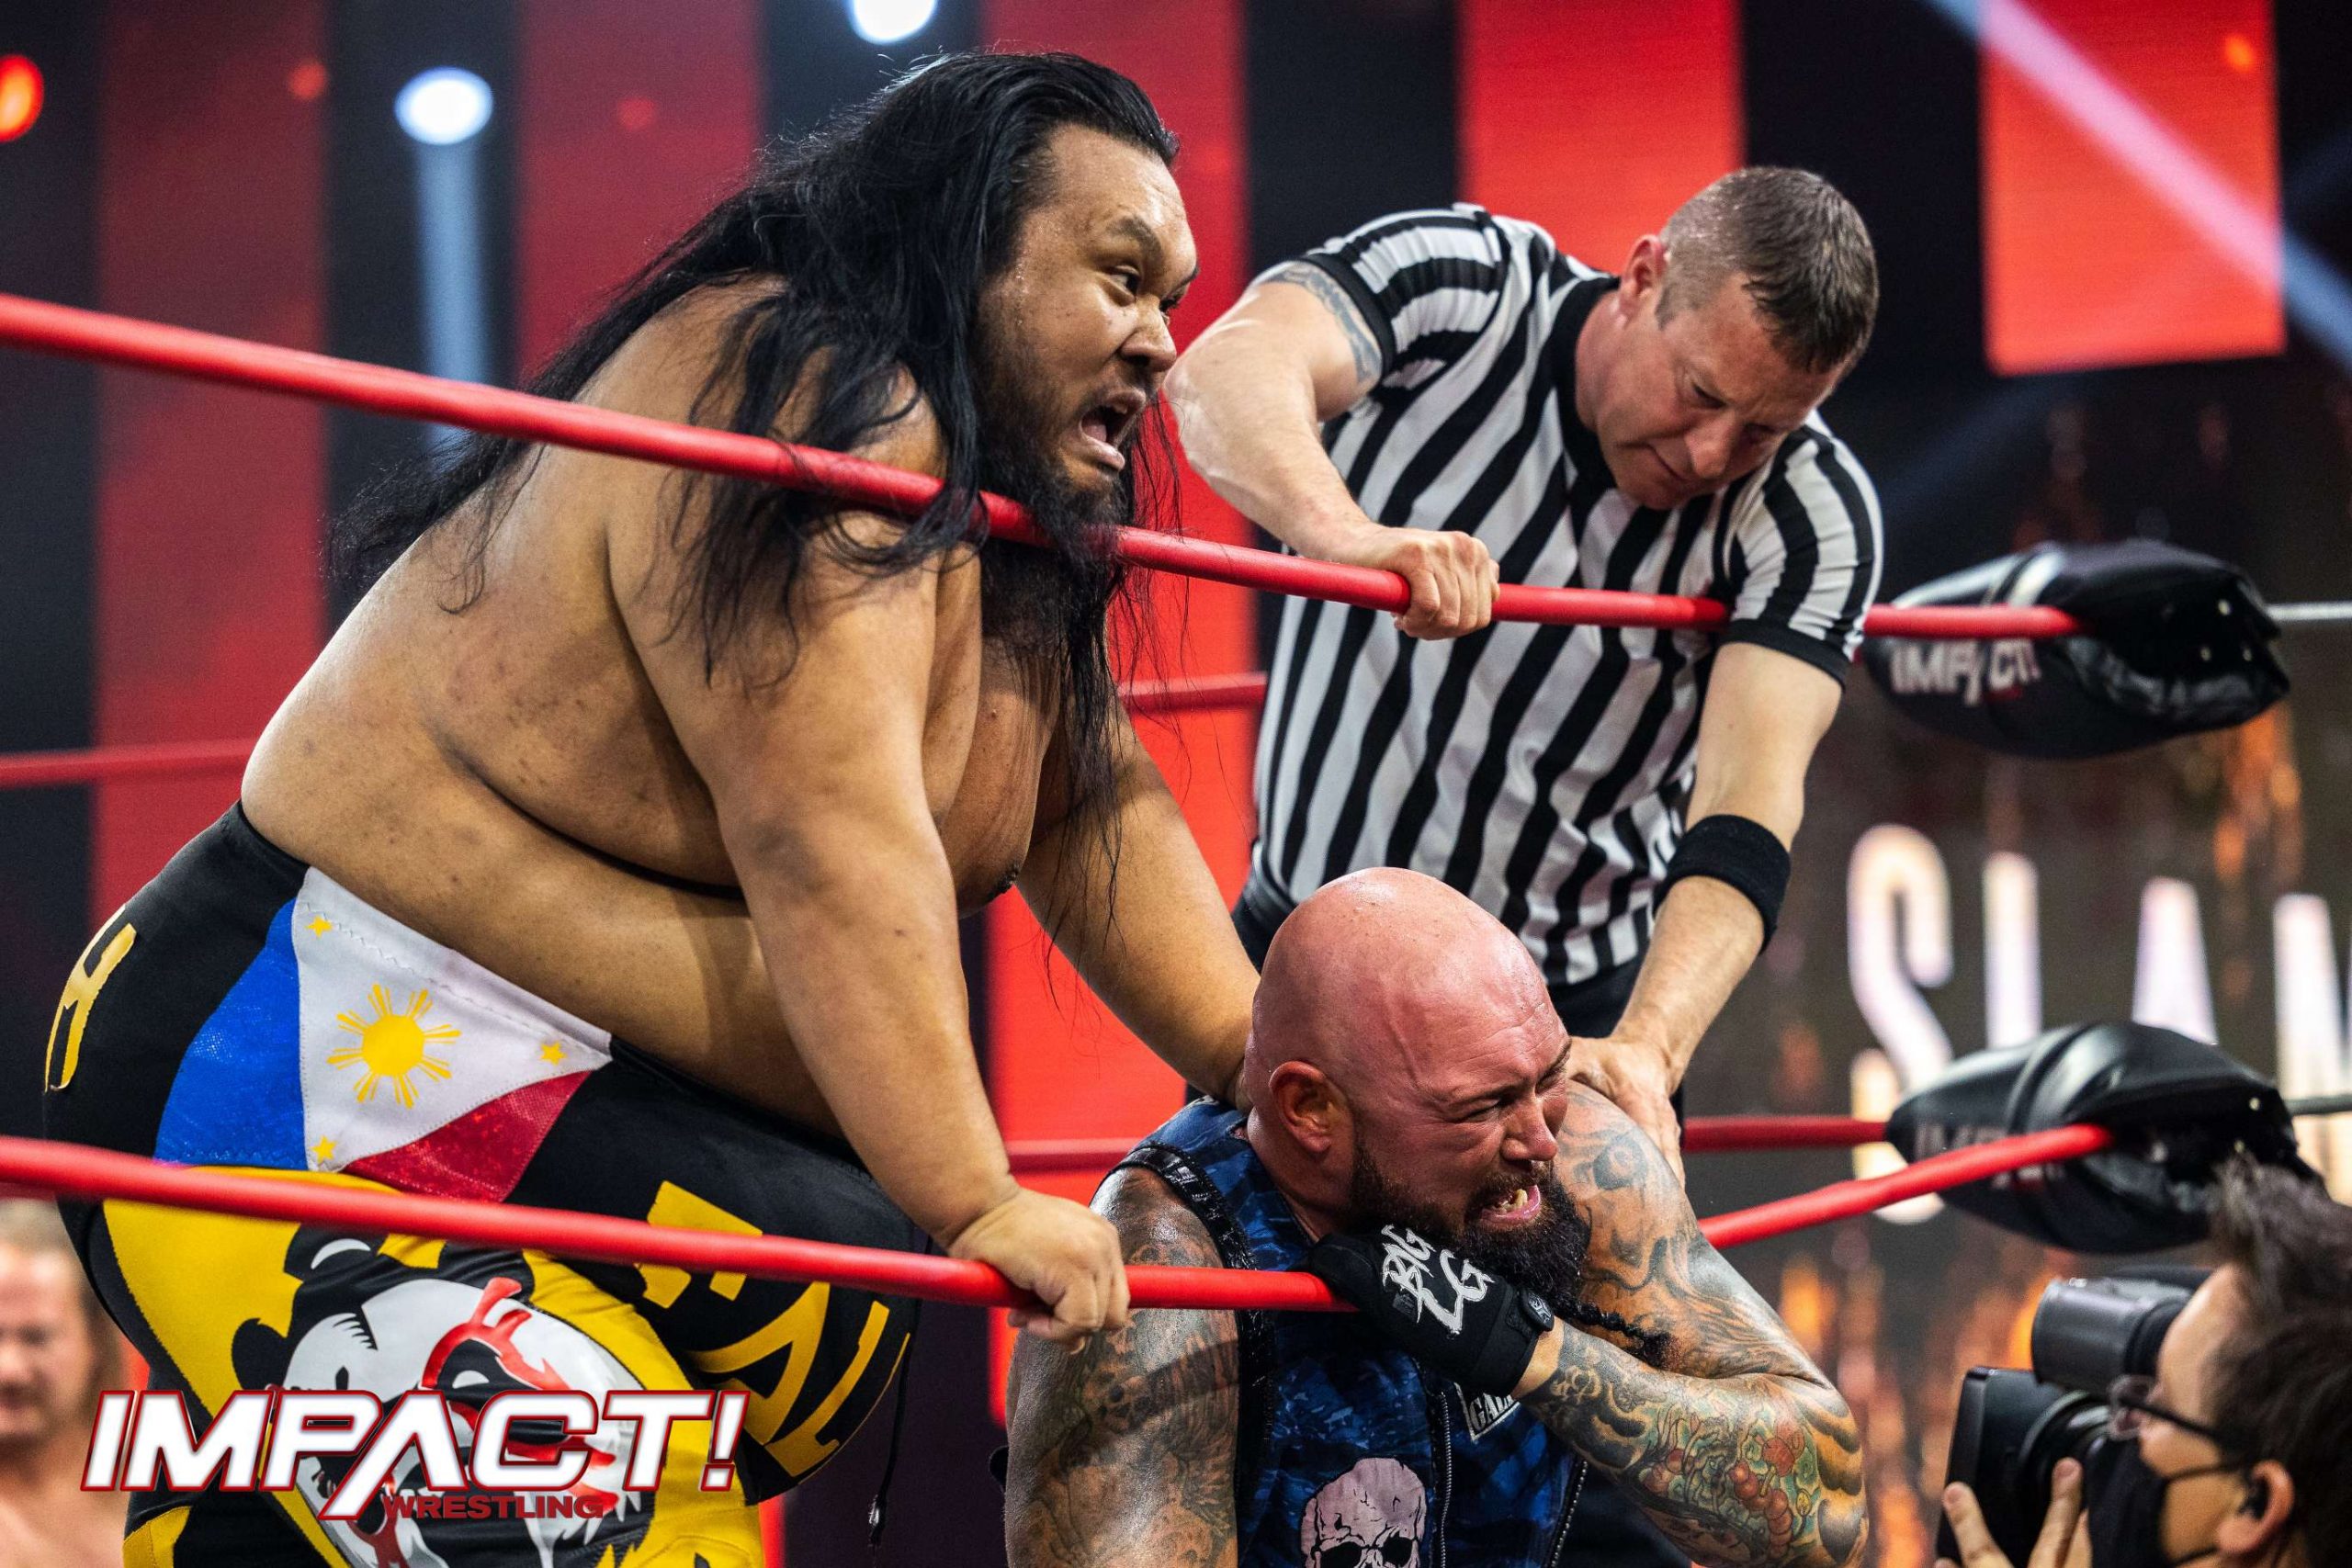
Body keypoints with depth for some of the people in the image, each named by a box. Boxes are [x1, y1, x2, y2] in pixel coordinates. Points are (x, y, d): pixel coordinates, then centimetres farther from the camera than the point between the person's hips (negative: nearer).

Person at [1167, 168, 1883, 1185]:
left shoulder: (1814, 516, -15)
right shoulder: (1457, 285, -16)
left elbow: (1748, 807, -27)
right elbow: (1221, 375, -34)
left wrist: (1644, 1050, -44)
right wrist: (1349, 536, -56)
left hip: (1578, 1007, 0)